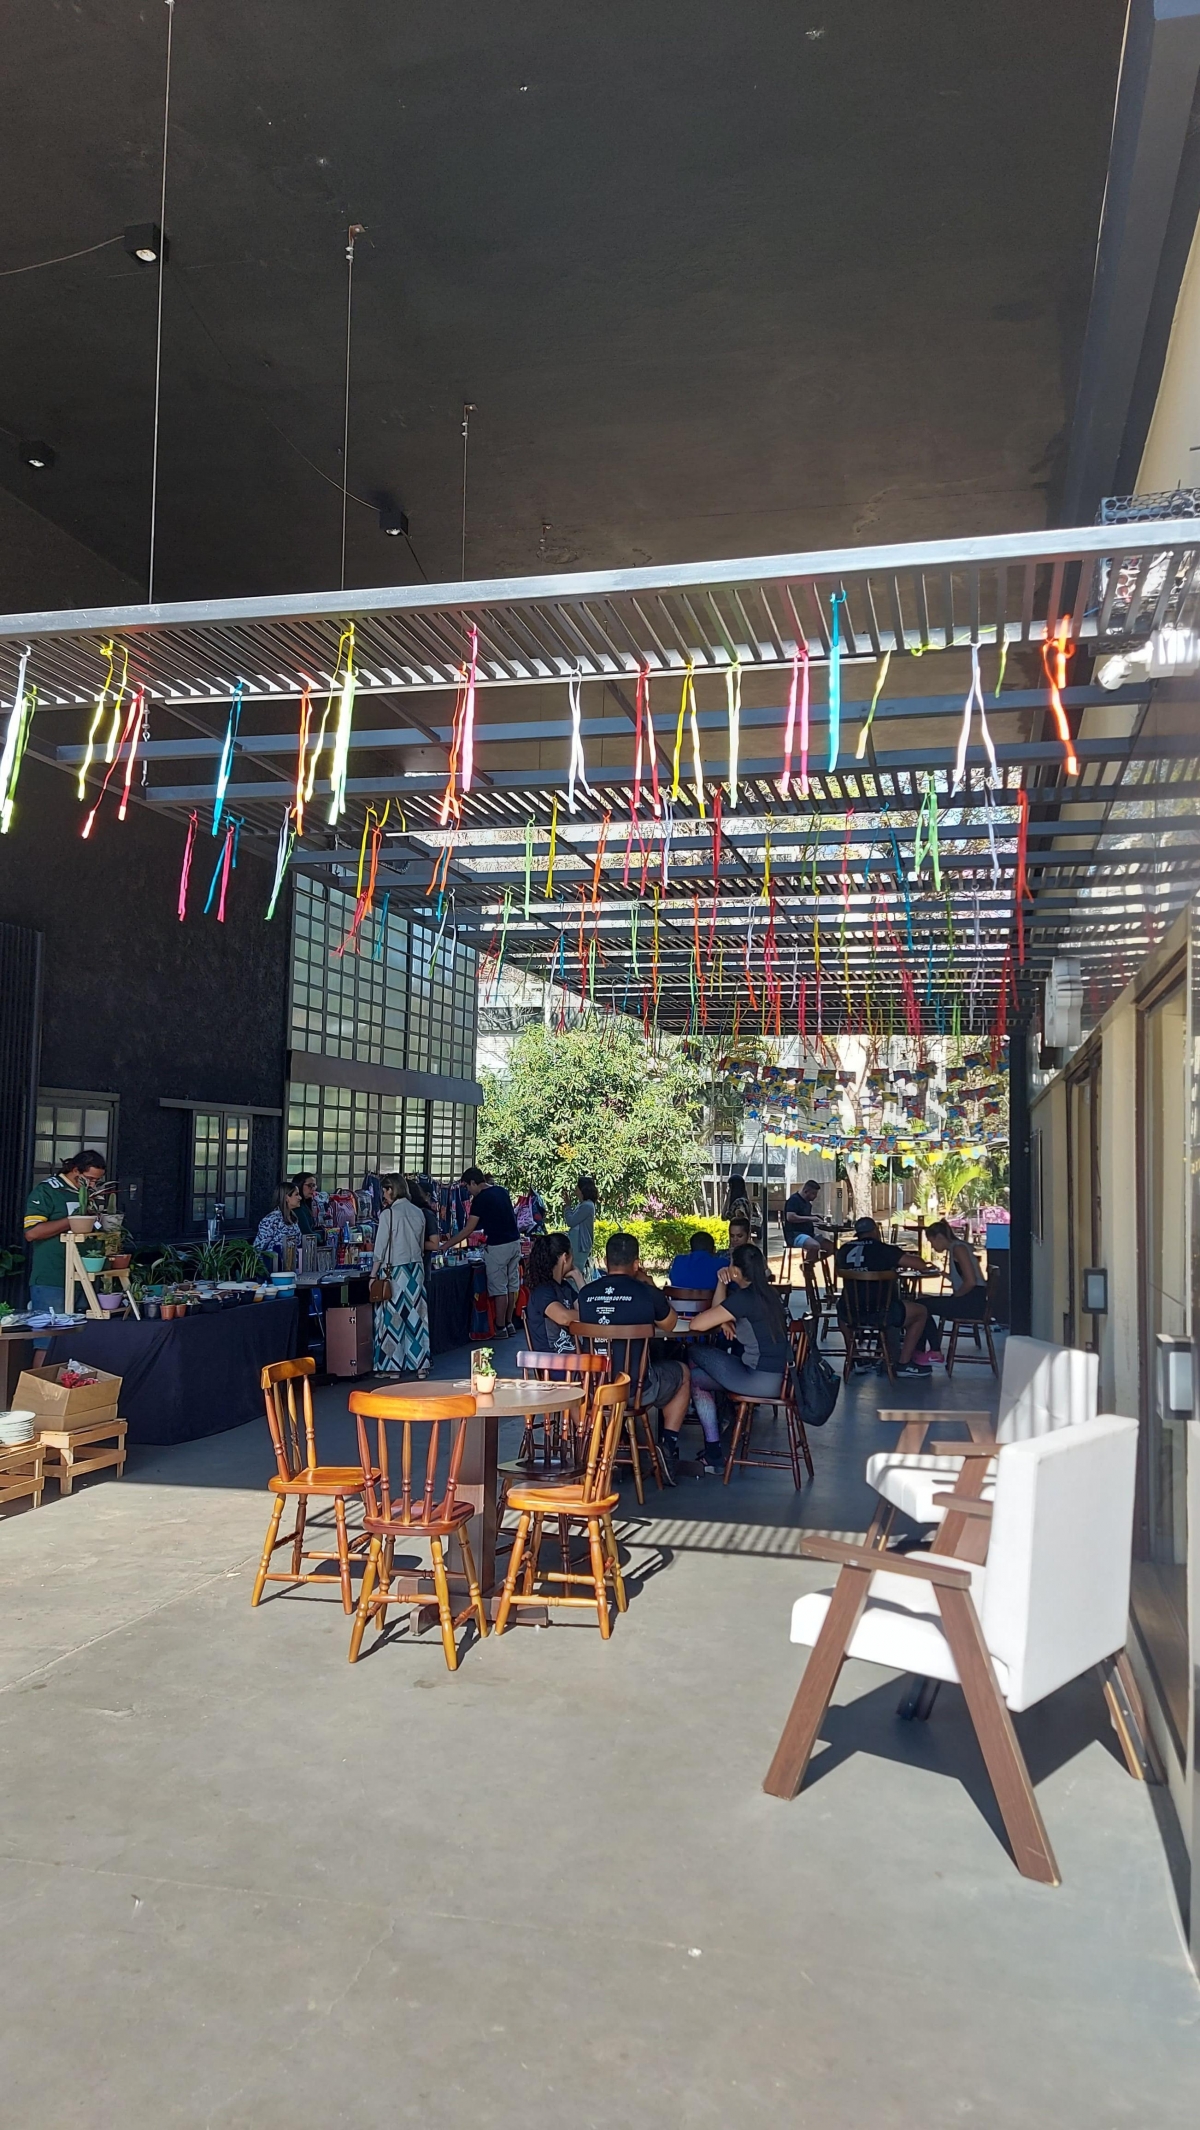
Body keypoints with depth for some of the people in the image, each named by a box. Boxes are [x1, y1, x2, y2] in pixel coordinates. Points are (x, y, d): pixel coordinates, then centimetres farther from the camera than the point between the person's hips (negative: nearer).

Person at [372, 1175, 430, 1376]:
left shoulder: (388, 1214, -11)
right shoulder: (418, 1213, 5)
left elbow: (380, 1249, -9)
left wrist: (373, 1275, -2)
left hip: (394, 1271, -5)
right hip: (416, 1268, 5)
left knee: (392, 1316, 2)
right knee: (415, 1315, 8)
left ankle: (392, 1366, 7)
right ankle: (420, 1365, 12)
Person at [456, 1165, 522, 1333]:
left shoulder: (480, 1199, -11)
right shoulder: (501, 1191, 11)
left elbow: (469, 1229, -12)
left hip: (498, 1246, -8)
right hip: (515, 1242, 8)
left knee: (499, 1288, -1)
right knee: (512, 1285, 13)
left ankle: (500, 1328, 4)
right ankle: (509, 1323, 21)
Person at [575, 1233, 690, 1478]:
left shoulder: (585, 1293, -3)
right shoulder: (647, 1293, -11)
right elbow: (669, 1325, 9)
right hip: (638, 1389, -3)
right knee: (681, 1373, 27)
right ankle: (669, 1447, 23)